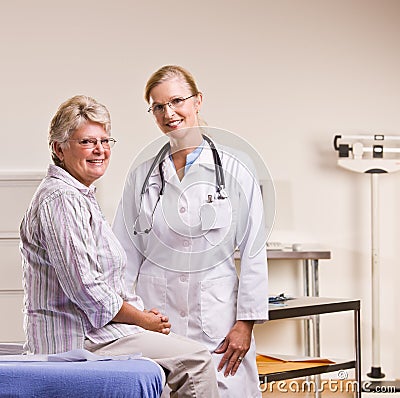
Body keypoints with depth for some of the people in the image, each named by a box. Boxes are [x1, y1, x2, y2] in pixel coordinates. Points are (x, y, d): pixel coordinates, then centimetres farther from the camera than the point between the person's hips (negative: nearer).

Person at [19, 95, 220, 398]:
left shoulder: (81, 197, 17)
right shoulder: (61, 200, -17)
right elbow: (85, 288, -22)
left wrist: (141, 313, 6)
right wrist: (142, 319, -10)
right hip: (77, 339, -10)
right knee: (196, 358, -14)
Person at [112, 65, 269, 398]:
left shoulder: (235, 169, 2)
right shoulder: (142, 176, 10)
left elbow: (254, 252, 0)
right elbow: (126, 256, 11)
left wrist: (246, 322, -5)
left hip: (217, 317, -2)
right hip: (155, 313, 2)